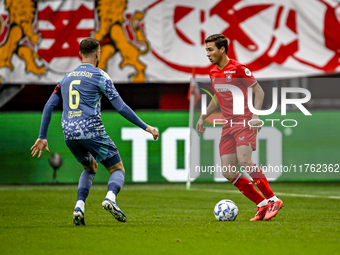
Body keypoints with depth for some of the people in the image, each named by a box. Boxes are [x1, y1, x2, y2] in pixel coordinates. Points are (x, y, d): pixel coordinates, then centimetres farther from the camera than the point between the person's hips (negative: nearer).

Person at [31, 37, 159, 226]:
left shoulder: (66, 77, 18)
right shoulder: (99, 76, 0)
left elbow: (49, 106, 15)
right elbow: (121, 107, -5)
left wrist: (42, 137, 18)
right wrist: (145, 127, 0)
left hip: (69, 134, 5)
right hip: (92, 132, -5)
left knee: (90, 167, 28)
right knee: (118, 169, 5)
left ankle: (79, 206, 7)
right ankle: (110, 197, -27)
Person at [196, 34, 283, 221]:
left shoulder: (238, 69, -8)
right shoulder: (213, 73, 13)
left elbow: (258, 91, -5)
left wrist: (255, 115, -17)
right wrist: (203, 116, 20)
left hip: (244, 122, -7)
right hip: (228, 125, 7)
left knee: (244, 161, -26)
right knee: (228, 172, -4)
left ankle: (272, 200, -14)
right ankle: (262, 205, 4)